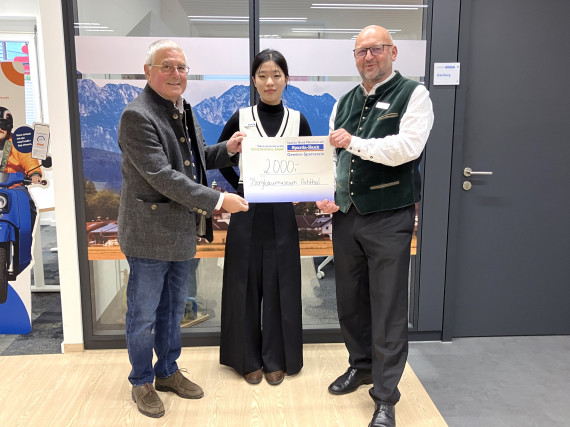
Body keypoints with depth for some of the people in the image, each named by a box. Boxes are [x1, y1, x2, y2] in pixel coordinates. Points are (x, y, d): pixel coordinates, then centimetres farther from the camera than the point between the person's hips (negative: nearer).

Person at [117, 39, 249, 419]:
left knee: (173, 309, 20)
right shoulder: (137, 116, -18)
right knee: (144, 314, 9)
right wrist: (218, 200, -26)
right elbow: (162, 176, -25)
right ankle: (142, 382, 30)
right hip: (151, 233, -8)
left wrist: (228, 149, -1)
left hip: (182, 231, 8)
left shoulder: (183, 110, 9)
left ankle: (167, 371, 39)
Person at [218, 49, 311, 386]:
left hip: (282, 212, 1)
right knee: (246, 282, 6)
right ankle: (249, 358, 23)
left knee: (280, 283, 7)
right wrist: (237, 186, 2)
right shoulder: (241, 118, 1)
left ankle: (276, 359, 24)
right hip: (247, 211, 0)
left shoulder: (297, 120, 3)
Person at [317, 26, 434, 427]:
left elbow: (407, 147, -18)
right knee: (350, 299, 16)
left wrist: (354, 142, -12)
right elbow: (332, 156, 14)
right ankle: (361, 366, 38)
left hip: (389, 217, -6)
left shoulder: (412, 94, -3)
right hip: (345, 214, 6)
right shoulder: (344, 102, 15)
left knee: (388, 307, 0)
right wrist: (327, 194, -2)